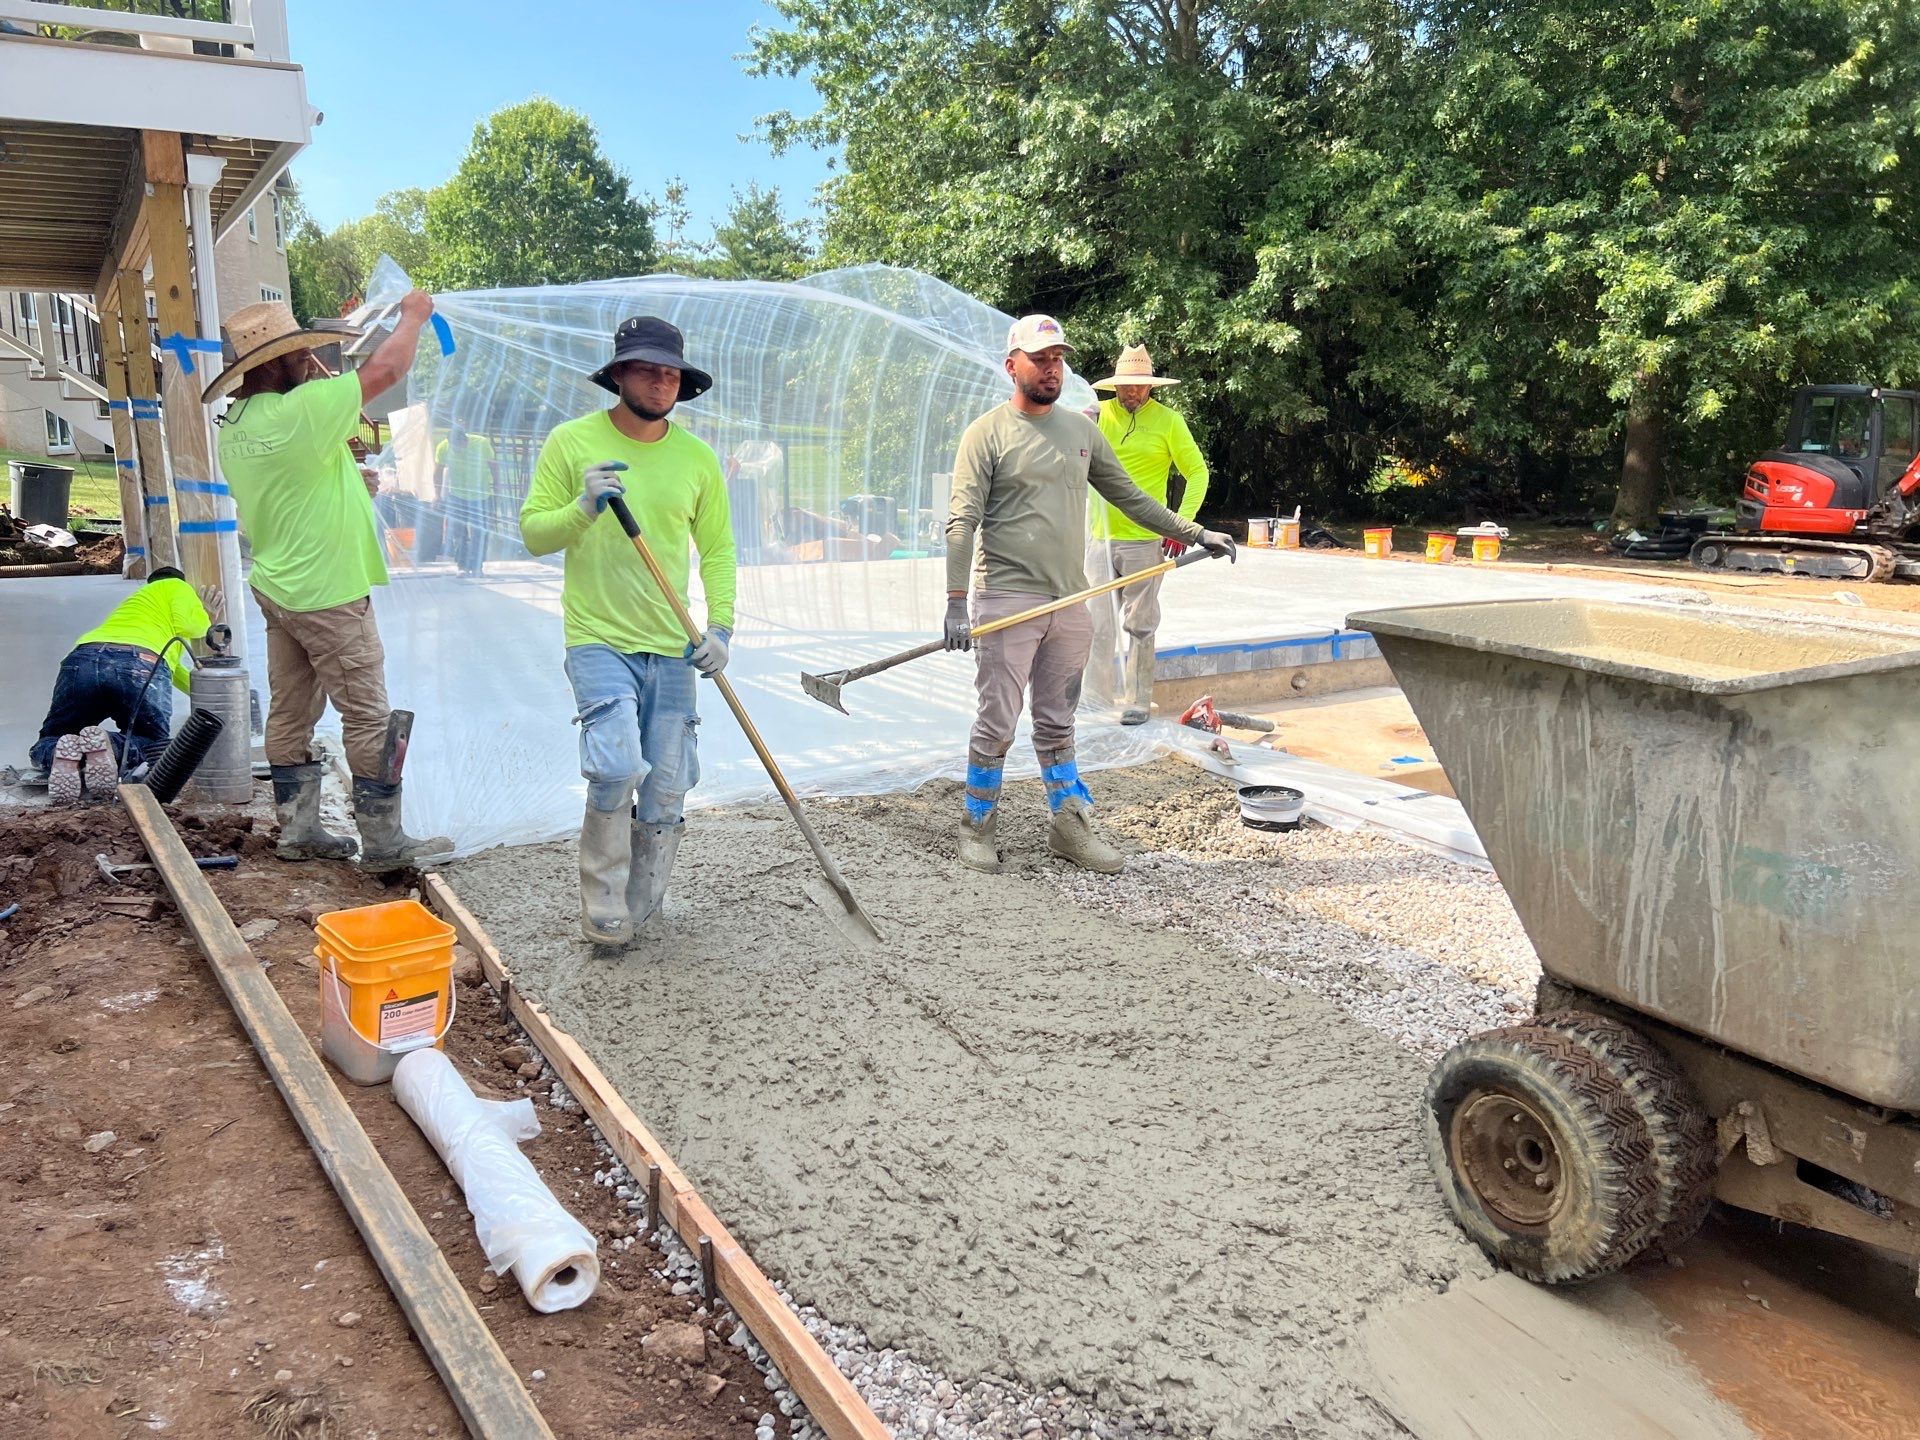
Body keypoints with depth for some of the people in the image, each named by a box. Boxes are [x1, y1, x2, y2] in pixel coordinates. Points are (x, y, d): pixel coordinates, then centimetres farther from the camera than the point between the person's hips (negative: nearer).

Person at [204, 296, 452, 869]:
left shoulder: (234, 425, 6)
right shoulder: (298, 412, -21)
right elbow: (384, 370, -17)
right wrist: (413, 315, -2)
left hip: (276, 585, 9)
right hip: (328, 592, -9)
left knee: (291, 714, 14)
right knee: (369, 718, -2)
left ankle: (298, 830, 22)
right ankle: (383, 841, 4)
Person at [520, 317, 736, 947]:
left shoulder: (697, 456, 7)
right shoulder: (572, 441, -1)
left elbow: (717, 548, 12)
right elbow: (533, 532, 0)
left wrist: (720, 625, -1)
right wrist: (584, 509, -19)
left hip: (672, 647, 4)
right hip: (599, 639, -3)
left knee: (666, 790, 6)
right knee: (617, 768, -20)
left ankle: (636, 909, 27)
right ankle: (603, 913, 0)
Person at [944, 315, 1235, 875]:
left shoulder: (1081, 430, 12)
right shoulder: (987, 433, -4)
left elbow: (1130, 496, 20)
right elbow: (962, 521, -10)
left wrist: (1193, 532, 14)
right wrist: (956, 602, -19)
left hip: (1070, 601, 5)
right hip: (1007, 600, -5)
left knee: (1057, 724, 13)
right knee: (996, 724, -2)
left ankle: (1069, 825, 22)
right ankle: (977, 828, 13)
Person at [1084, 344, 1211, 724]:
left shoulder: (1168, 421, 0)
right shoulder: (1098, 414, 6)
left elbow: (1197, 472, 2)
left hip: (1145, 540, -2)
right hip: (1100, 536, 2)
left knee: (1139, 626, 5)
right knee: (1096, 623, 4)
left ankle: (1138, 700, 14)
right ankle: (1097, 699, 14)